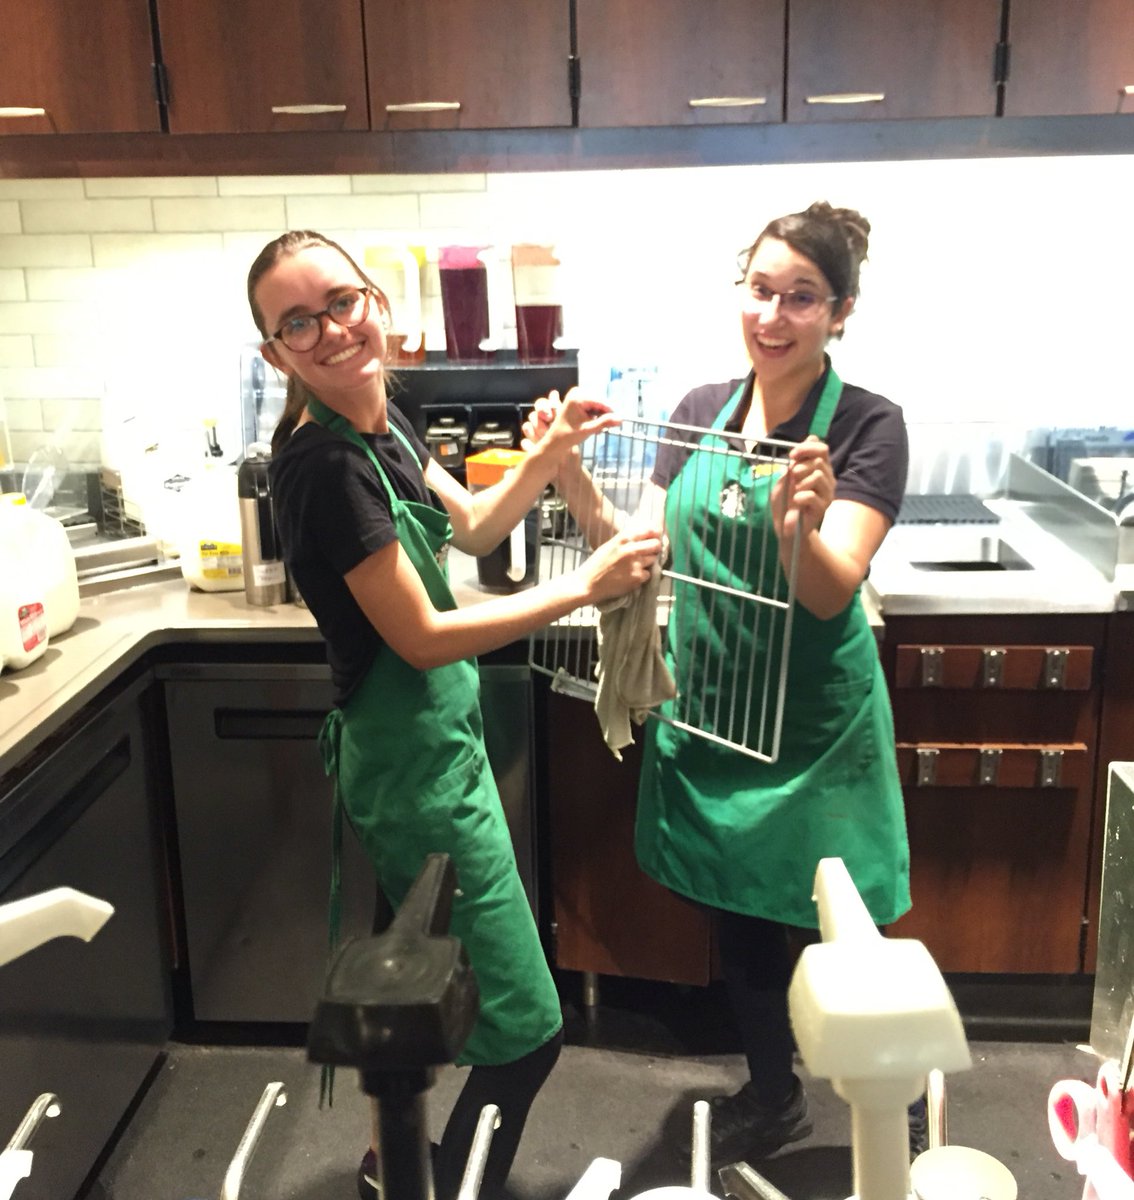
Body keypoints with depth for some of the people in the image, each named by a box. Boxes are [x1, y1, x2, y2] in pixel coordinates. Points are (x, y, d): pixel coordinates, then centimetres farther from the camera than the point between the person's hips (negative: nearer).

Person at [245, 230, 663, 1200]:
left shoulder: (379, 421, 3)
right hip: (418, 761, -10)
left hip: (432, 738, 10)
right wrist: (585, 587, -19)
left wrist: (551, 454, -1)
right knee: (525, 1031, 0)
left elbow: (473, 527, 14)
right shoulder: (326, 463, -24)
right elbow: (424, 638, -23)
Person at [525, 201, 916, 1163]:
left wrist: (798, 524, -44)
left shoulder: (868, 426, -12)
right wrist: (571, 477, -14)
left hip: (813, 728, -4)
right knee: (735, 923, 19)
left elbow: (832, 590, -23)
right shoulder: (701, 410, 2)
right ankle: (773, 1097, 43)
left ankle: (896, 1111, 36)